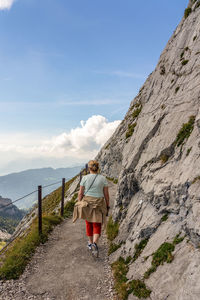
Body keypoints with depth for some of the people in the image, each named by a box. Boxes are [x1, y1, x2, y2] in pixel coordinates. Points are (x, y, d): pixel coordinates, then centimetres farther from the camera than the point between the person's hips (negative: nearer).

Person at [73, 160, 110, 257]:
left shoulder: (85, 178, -7)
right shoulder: (103, 178, -6)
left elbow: (80, 193, -5)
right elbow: (106, 194, -3)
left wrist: (79, 205, 5)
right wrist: (107, 206, 7)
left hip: (87, 203, 1)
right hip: (99, 205, -1)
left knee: (89, 223, 20)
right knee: (97, 226, 7)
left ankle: (90, 243, 34)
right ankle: (94, 244, -16)